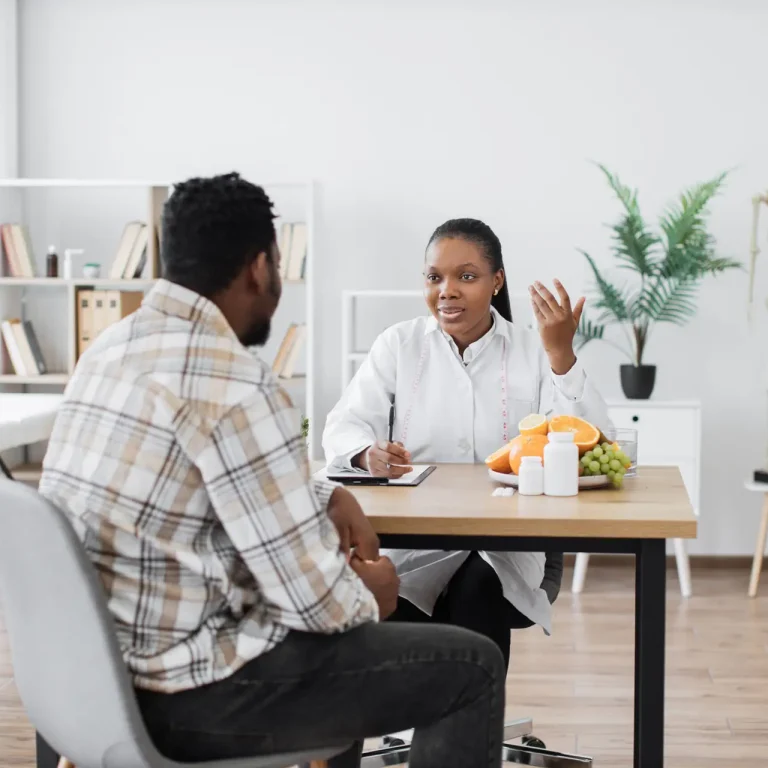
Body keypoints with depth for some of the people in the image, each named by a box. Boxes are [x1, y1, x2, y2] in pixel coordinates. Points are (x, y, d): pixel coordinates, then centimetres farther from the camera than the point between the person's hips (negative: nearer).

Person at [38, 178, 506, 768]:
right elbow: (311, 598, -20)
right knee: (472, 668, 2)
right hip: (178, 691, -9)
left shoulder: (116, 345, 7)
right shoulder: (236, 385, -22)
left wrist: (327, 498, 11)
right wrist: (367, 592, 1)